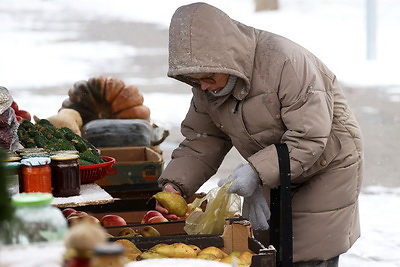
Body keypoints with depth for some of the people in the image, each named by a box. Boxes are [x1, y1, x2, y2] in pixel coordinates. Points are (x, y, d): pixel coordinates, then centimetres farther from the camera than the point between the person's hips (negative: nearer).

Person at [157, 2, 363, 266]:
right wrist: (174, 183, -19)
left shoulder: (285, 62, -30)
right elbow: (199, 144, -1)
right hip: (273, 175, 7)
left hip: (327, 165, -6)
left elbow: (310, 138, -30)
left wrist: (257, 172, -36)